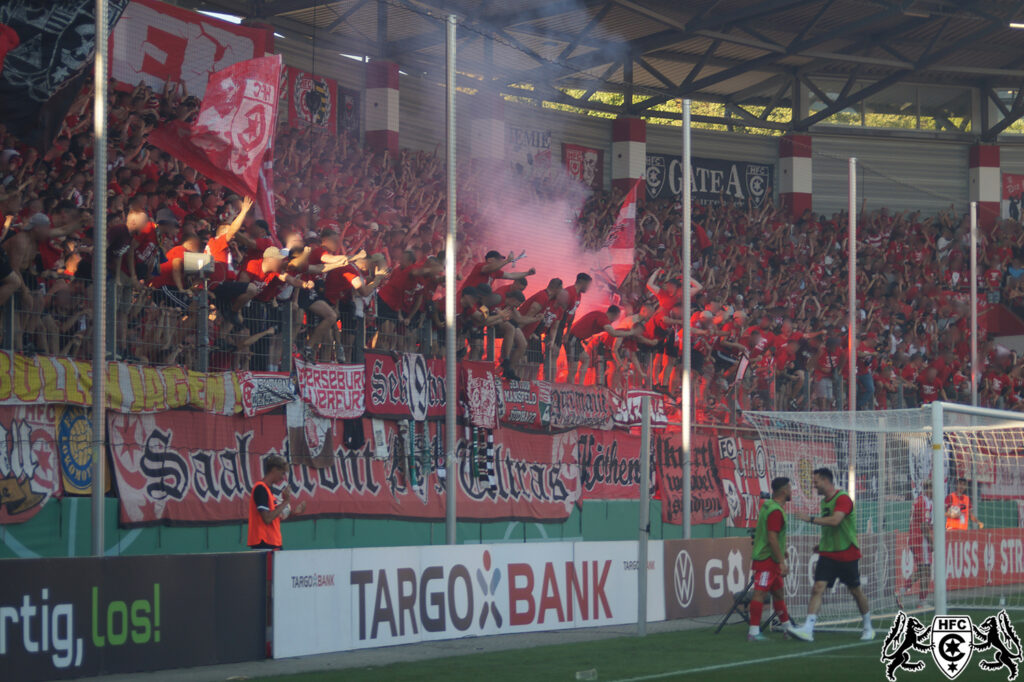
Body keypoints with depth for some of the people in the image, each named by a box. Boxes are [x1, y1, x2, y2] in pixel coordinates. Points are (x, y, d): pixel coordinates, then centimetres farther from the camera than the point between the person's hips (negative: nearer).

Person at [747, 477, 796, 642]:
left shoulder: (768, 505, 14)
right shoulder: (775, 511, -18)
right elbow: (772, 538, -23)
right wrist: (782, 562, -22)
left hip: (770, 560, 11)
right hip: (766, 559, -11)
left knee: (778, 592, 16)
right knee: (760, 593, -10)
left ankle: (787, 627, 25)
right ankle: (753, 632, -12)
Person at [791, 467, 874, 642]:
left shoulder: (843, 499, -15)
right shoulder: (825, 501, 12)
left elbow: (835, 521, -30)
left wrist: (810, 519, -25)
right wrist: (822, 544, 14)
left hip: (846, 554, -6)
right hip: (827, 554, 6)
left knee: (855, 590, 7)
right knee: (817, 588, -9)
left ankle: (868, 628, 25)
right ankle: (807, 629, -19)